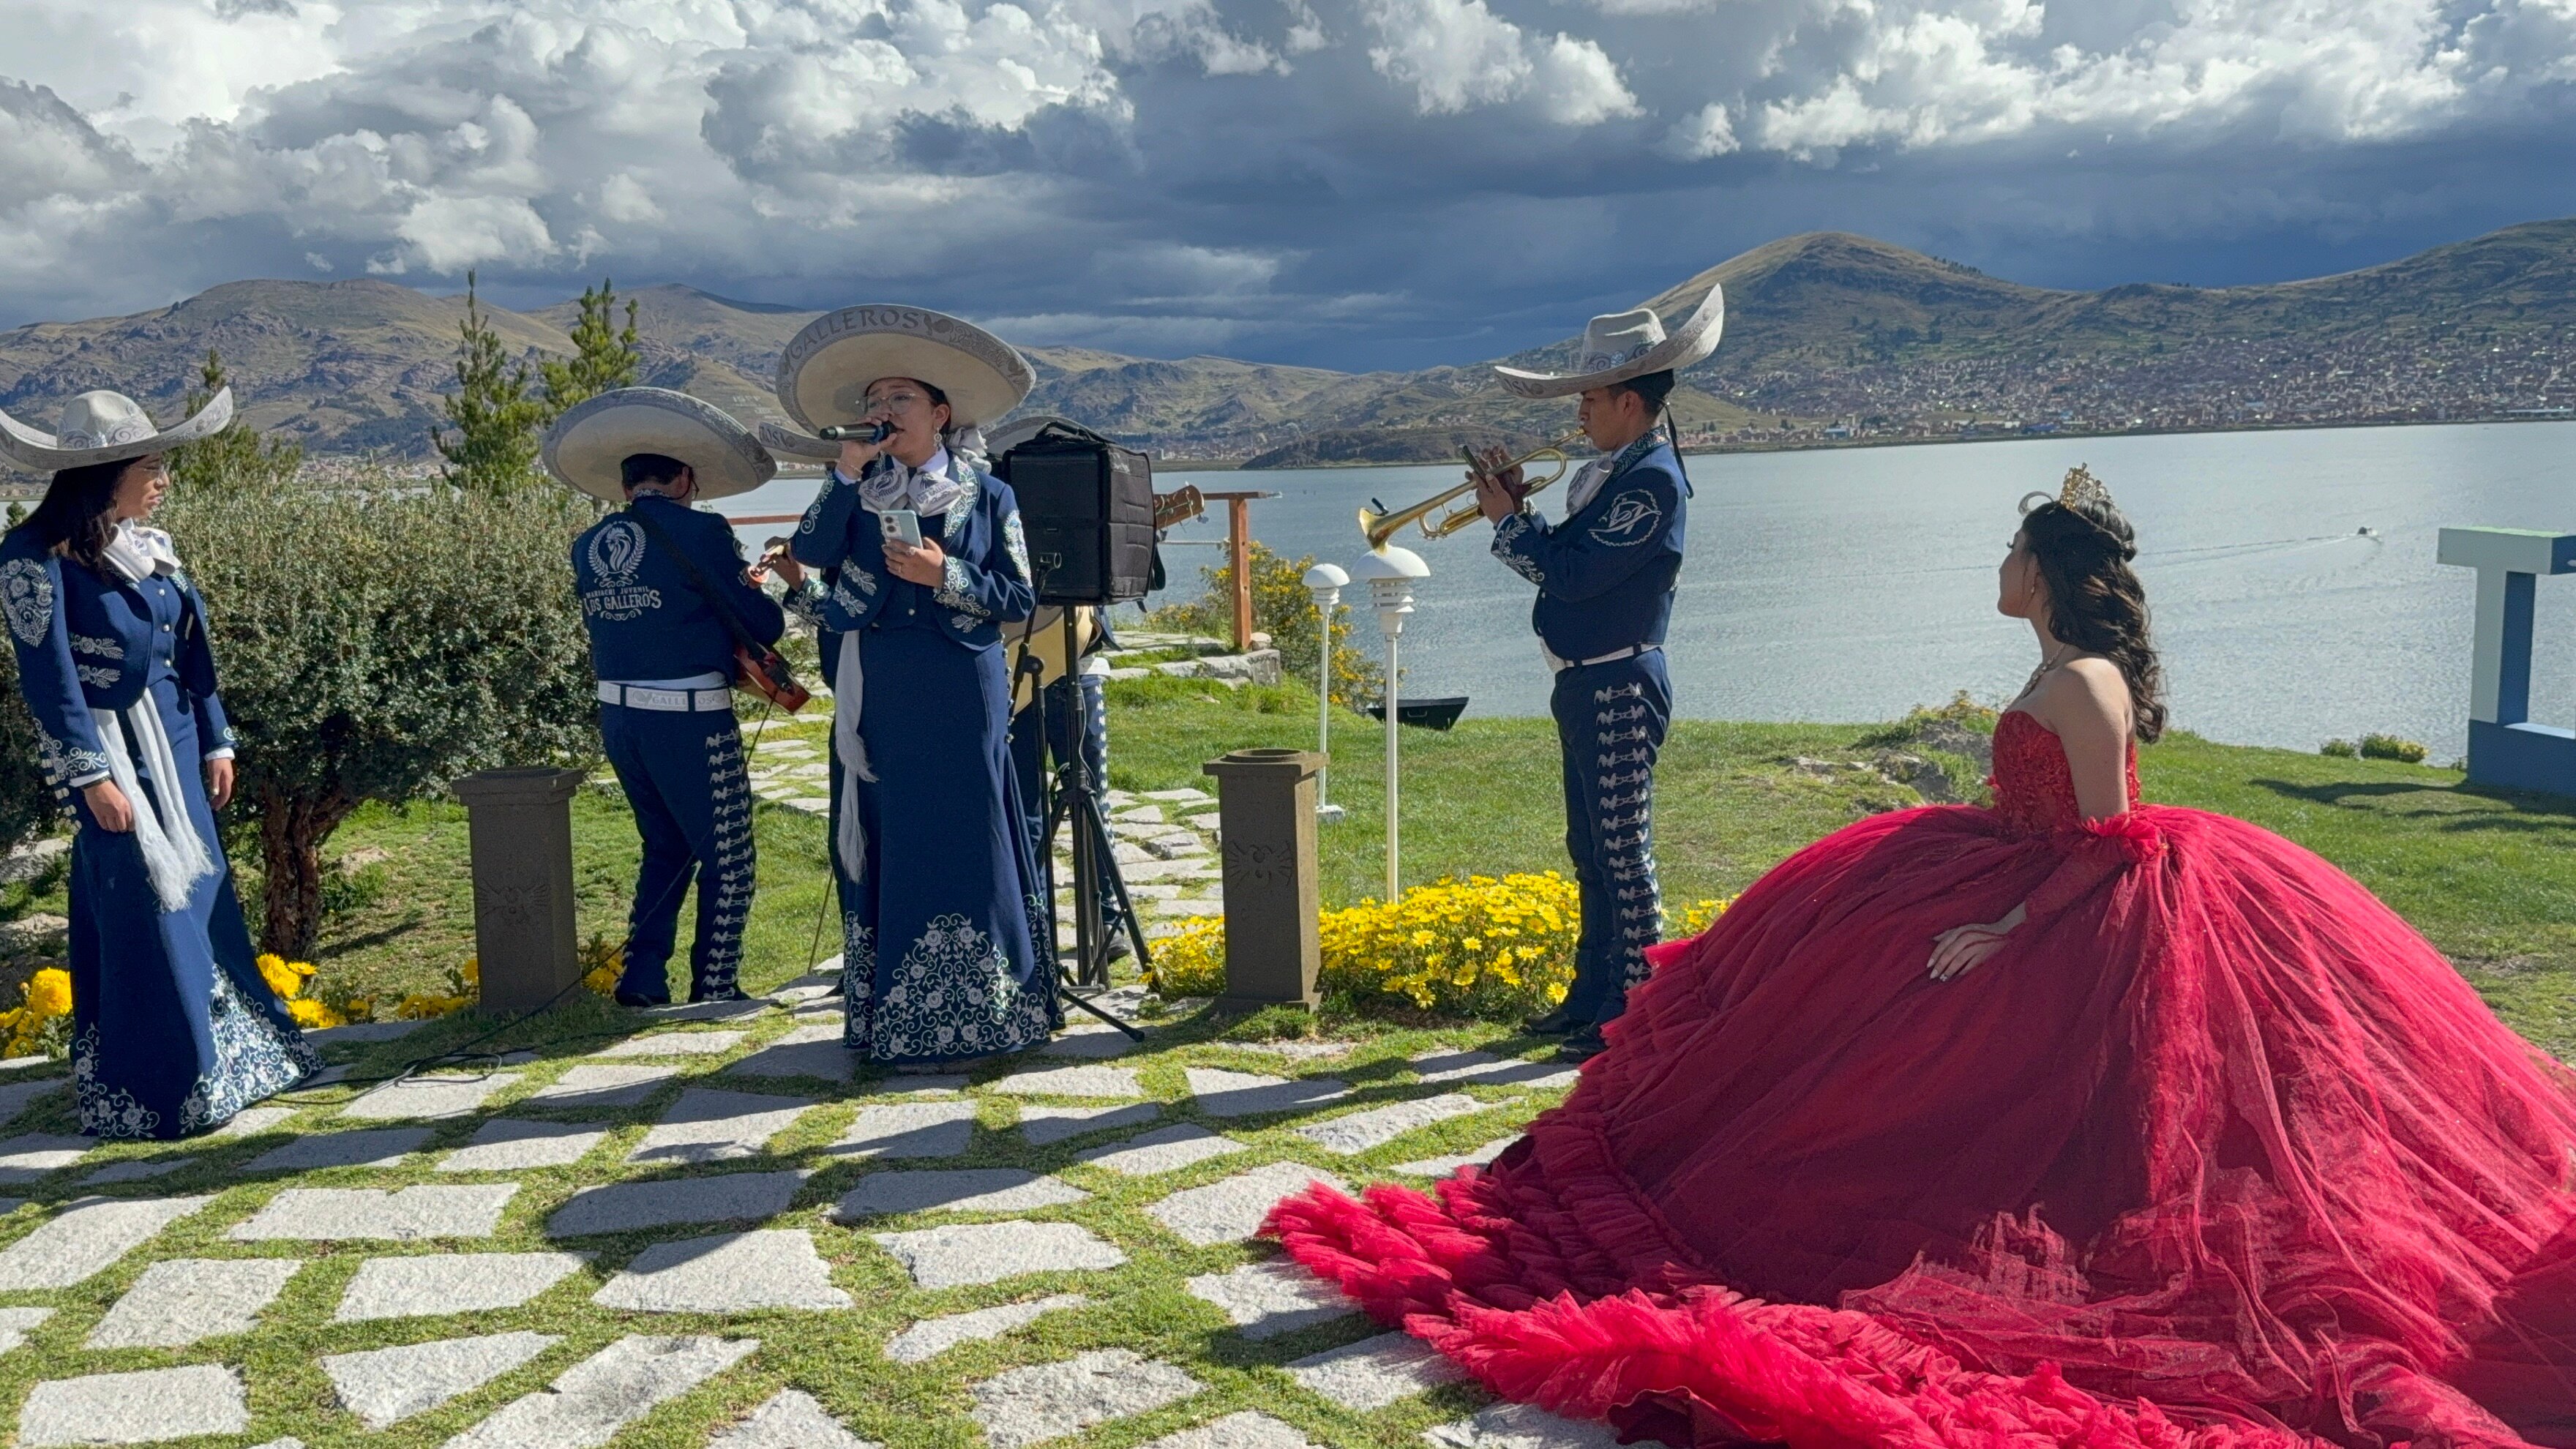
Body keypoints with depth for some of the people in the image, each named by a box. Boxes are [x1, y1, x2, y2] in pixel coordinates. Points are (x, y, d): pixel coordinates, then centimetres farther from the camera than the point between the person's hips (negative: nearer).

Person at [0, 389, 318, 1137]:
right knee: (142, 914, -3)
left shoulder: (150, 546, 9)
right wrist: (92, 775, -16)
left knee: (203, 896, 13)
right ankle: (153, 1092, 8)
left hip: (175, 746, 7)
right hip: (112, 755, -7)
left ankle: (226, 1055, 27)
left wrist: (216, 742, 11)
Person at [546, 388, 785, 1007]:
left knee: (666, 847, 23)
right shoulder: (701, 532, -10)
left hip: (617, 715, 7)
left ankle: (641, 979, 22)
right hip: (690, 718, -7)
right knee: (728, 859, 8)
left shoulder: (588, 548, 8)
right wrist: (763, 597, 14)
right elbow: (763, 625, -8)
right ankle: (714, 989, 13)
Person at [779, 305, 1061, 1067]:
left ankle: (968, 1018, 6)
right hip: (875, 700, 3)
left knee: (964, 844, -2)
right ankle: (891, 1016, 13)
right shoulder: (858, 492, 11)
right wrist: (848, 471, -11)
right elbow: (811, 553, -6)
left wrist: (947, 576, -14)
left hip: (960, 694, -2)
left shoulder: (987, 496, 5)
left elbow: (1021, 598, -1)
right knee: (886, 845, 4)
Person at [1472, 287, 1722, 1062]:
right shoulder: (1612, 472, 14)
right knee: (1592, 852, 17)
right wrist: (1518, 511, 4)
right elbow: (1566, 560, 14)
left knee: (1623, 852, -3)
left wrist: (1508, 519, -9)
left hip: (1619, 689, -10)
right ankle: (1591, 997, 29)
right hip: (1586, 684, 10)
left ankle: (1632, 1016, 6)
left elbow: (1573, 573, -21)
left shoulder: (1652, 480, -17)